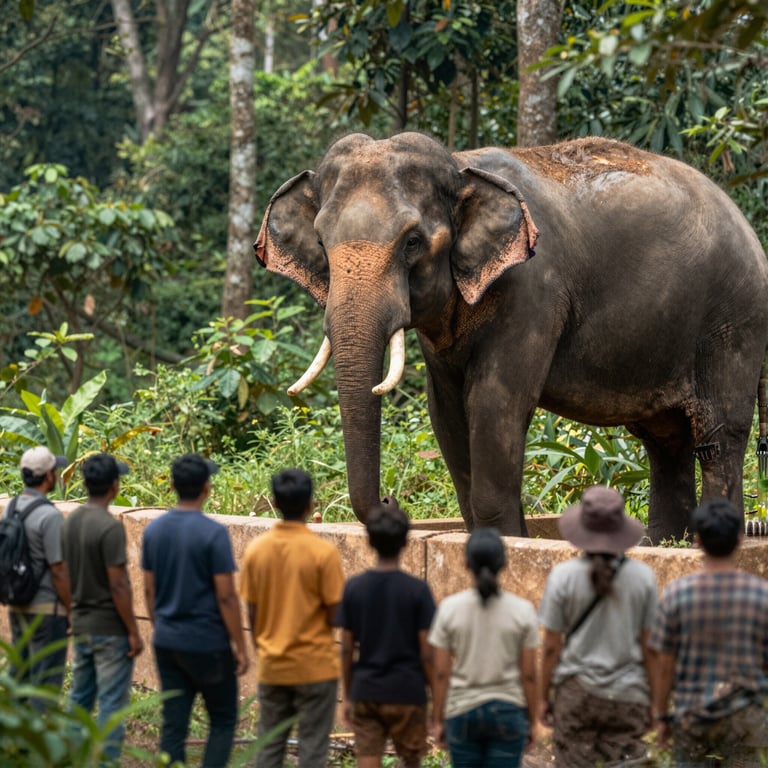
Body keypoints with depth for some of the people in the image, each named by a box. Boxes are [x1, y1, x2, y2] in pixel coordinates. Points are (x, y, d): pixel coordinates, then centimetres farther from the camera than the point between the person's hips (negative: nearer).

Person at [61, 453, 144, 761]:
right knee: (112, 702, -2)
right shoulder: (110, 527, -19)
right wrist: (134, 632, -13)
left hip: (81, 625, 8)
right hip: (110, 628, -8)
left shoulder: (70, 522, 5)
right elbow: (118, 586, -19)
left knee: (79, 699, 15)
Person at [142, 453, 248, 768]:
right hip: (207, 643, -5)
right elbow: (226, 596, -14)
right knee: (222, 721, 8)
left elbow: (149, 590, 10)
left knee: (173, 725, 8)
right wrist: (240, 647, -7)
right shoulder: (213, 533, -15)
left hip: (167, 642, 5)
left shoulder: (153, 530, 3)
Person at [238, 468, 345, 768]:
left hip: (272, 666, 4)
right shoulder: (323, 552, -14)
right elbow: (336, 613, -11)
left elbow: (251, 612, 4)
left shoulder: (256, 549, -2)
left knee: (270, 744, 11)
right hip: (315, 665, -4)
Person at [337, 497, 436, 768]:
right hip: (407, 693, -2)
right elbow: (426, 653, -8)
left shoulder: (354, 588, -1)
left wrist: (347, 695, 12)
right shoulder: (417, 590, -9)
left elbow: (347, 649, 2)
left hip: (365, 693, 2)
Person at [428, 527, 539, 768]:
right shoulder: (522, 610, -7)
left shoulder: (450, 608, -6)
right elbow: (528, 675, -4)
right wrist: (532, 721, 7)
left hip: (462, 711, 1)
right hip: (508, 711, -1)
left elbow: (441, 673, -4)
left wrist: (437, 719, 6)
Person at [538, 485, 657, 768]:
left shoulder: (564, 576, -8)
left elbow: (551, 646, -3)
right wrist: (652, 701, 12)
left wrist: (544, 696, 9)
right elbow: (649, 646, 1)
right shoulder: (642, 577, -4)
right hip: (627, 695, 1)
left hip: (575, 691, -1)